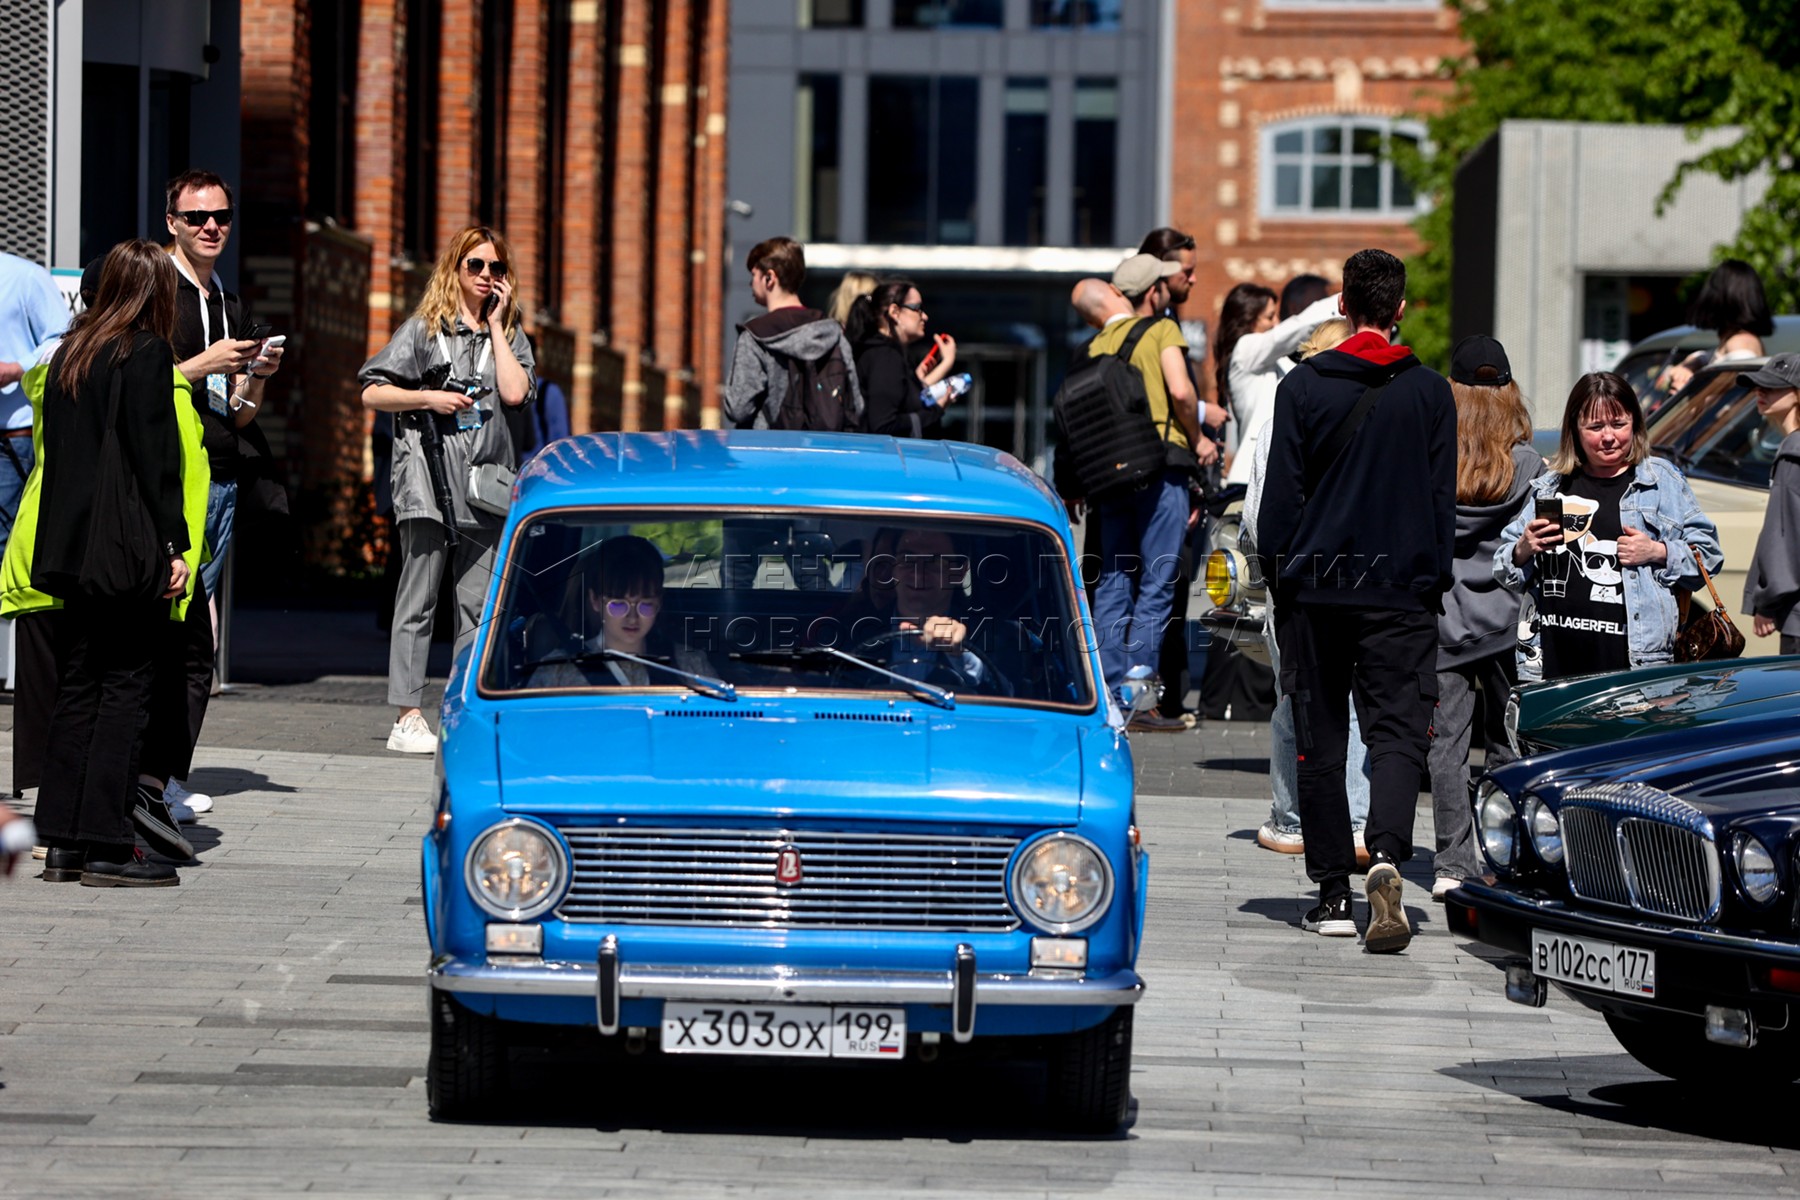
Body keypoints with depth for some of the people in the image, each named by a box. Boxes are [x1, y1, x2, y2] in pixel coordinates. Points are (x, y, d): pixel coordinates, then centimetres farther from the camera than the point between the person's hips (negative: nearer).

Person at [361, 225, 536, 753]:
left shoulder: (509, 334, 15)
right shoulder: (425, 329, 6)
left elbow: (515, 392, -4)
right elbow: (372, 393, 3)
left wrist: (496, 323, 1)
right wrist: (430, 399, -10)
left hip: (485, 481, 4)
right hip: (428, 476, -4)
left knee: (478, 604, 3)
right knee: (418, 599, -5)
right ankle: (407, 717, -7)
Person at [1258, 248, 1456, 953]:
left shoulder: (1303, 386, 0)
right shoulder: (1428, 392, 2)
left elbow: (1281, 495, 0)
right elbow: (1442, 498, 6)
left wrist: (1279, 577, 9)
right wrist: (1434, 582, 14)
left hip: (1315, 584, 0)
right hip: (1401, 590, 0)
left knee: (1320, 741, 8)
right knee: (1397, 732, -3)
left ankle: (1333, 891, 8)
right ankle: (1386, 854, -28)